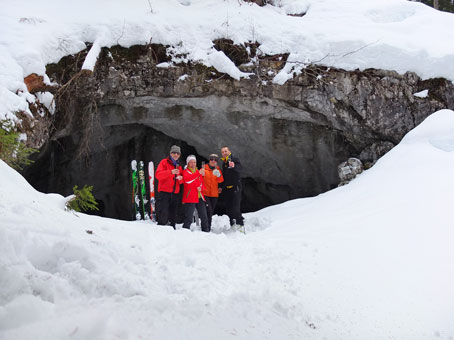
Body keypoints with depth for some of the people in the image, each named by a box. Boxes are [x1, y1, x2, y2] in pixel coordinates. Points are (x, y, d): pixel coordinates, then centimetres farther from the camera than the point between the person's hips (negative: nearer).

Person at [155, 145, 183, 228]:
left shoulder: (179, 166, 20)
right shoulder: (164, 162, 3)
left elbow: (181, 181, 23)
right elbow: (158, 175, -12)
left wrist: (181, 178, -1)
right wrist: (171, 172, -24)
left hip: (175, 194, 6)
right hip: (164, 193, -6)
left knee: (173, 217, 8)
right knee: (163, 216, -14)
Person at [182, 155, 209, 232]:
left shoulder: (198, 172, 19)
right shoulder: (186, 171, 0)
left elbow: (202, 183, 26)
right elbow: (187, 179, -23)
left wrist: (201, 188, 1)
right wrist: (198, 173, -33)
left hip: (200, 198, 6)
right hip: (190, 198, -6)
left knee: (204, 217, 9)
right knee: (188, 218, -10)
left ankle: (206, 231, 18)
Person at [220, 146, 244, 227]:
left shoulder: (234, 160, -4)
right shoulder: (224, 163, 18)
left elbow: (240, 169, -25)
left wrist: (234, 166, -46)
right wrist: (222, 187, 20)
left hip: (235, 187, -7)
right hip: (227, 189, 7)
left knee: (235, 207, -15)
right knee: (228, 208, 7)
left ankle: (240, 224, -9)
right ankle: (233, 225, 18)